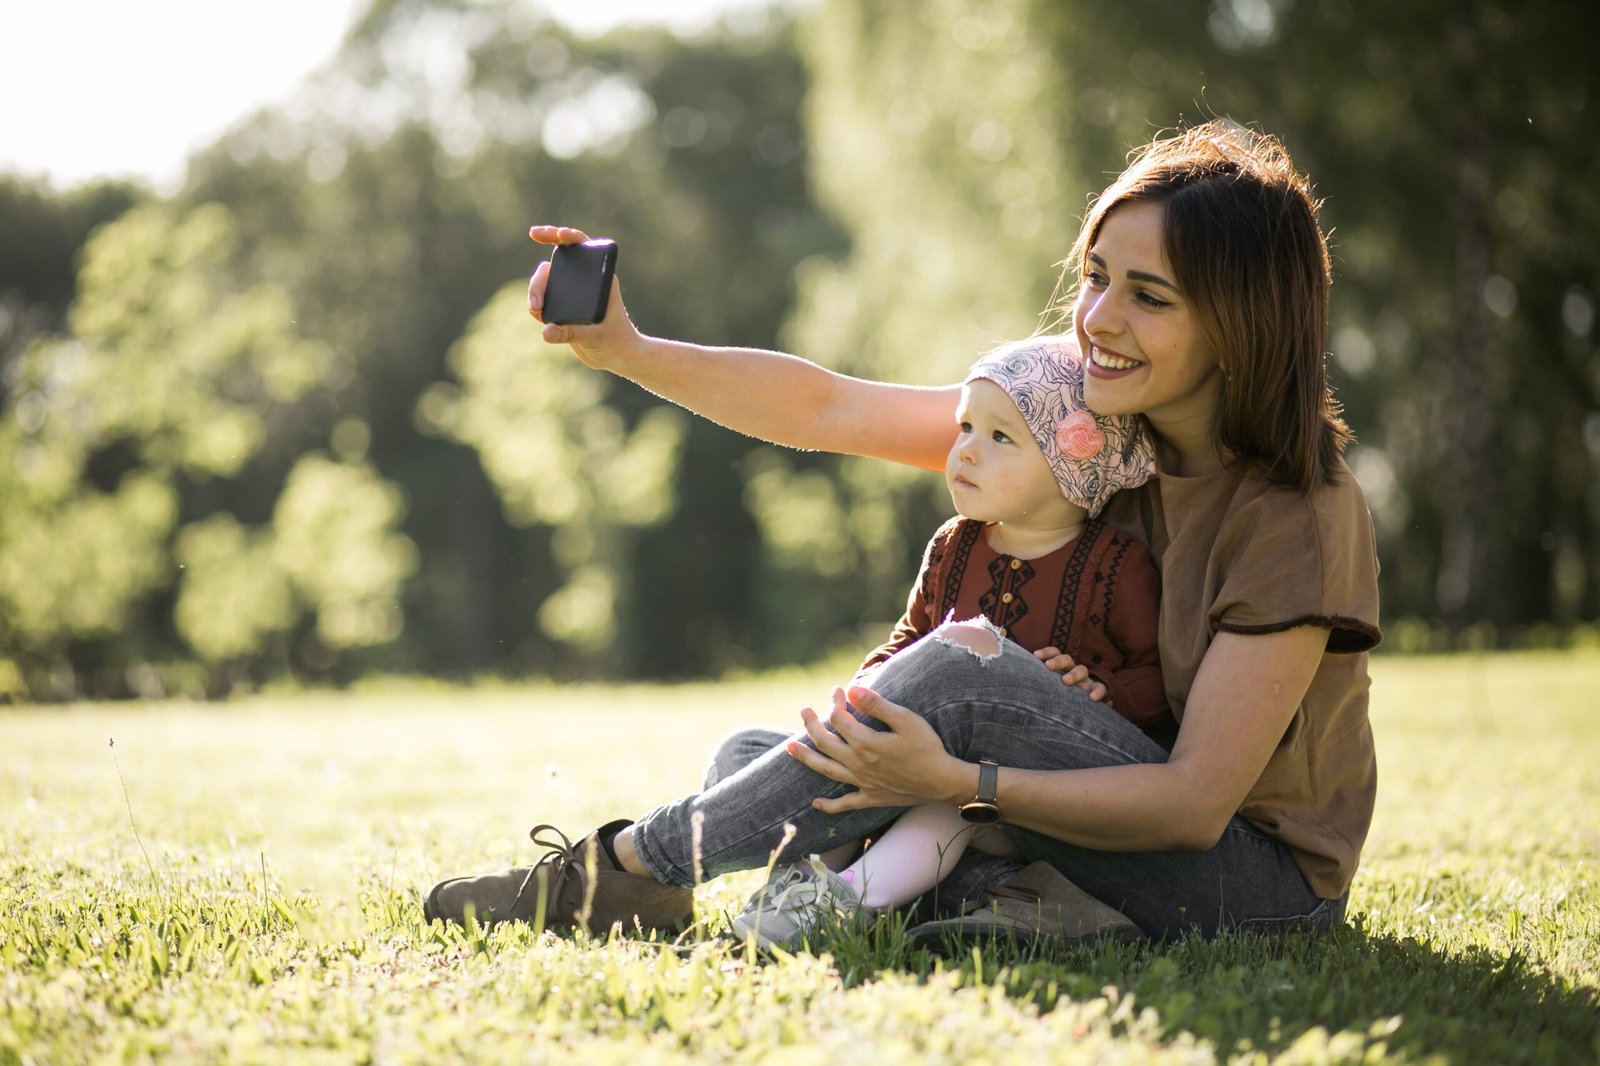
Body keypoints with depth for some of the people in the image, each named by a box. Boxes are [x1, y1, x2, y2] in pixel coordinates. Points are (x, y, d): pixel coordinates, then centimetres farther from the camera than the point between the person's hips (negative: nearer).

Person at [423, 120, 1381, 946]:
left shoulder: (1301, 518, -21)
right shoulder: (1083, 421, -1)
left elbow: (1197, 802, -25)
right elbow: (832, 409, -2)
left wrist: (956, 783, -35)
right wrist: (626, 349, -14)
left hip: (1254, 881, -7)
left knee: (964, 670, -29)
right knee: (749, 755, -3)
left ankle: (635, 866, -17)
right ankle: (1032, 899, -21)